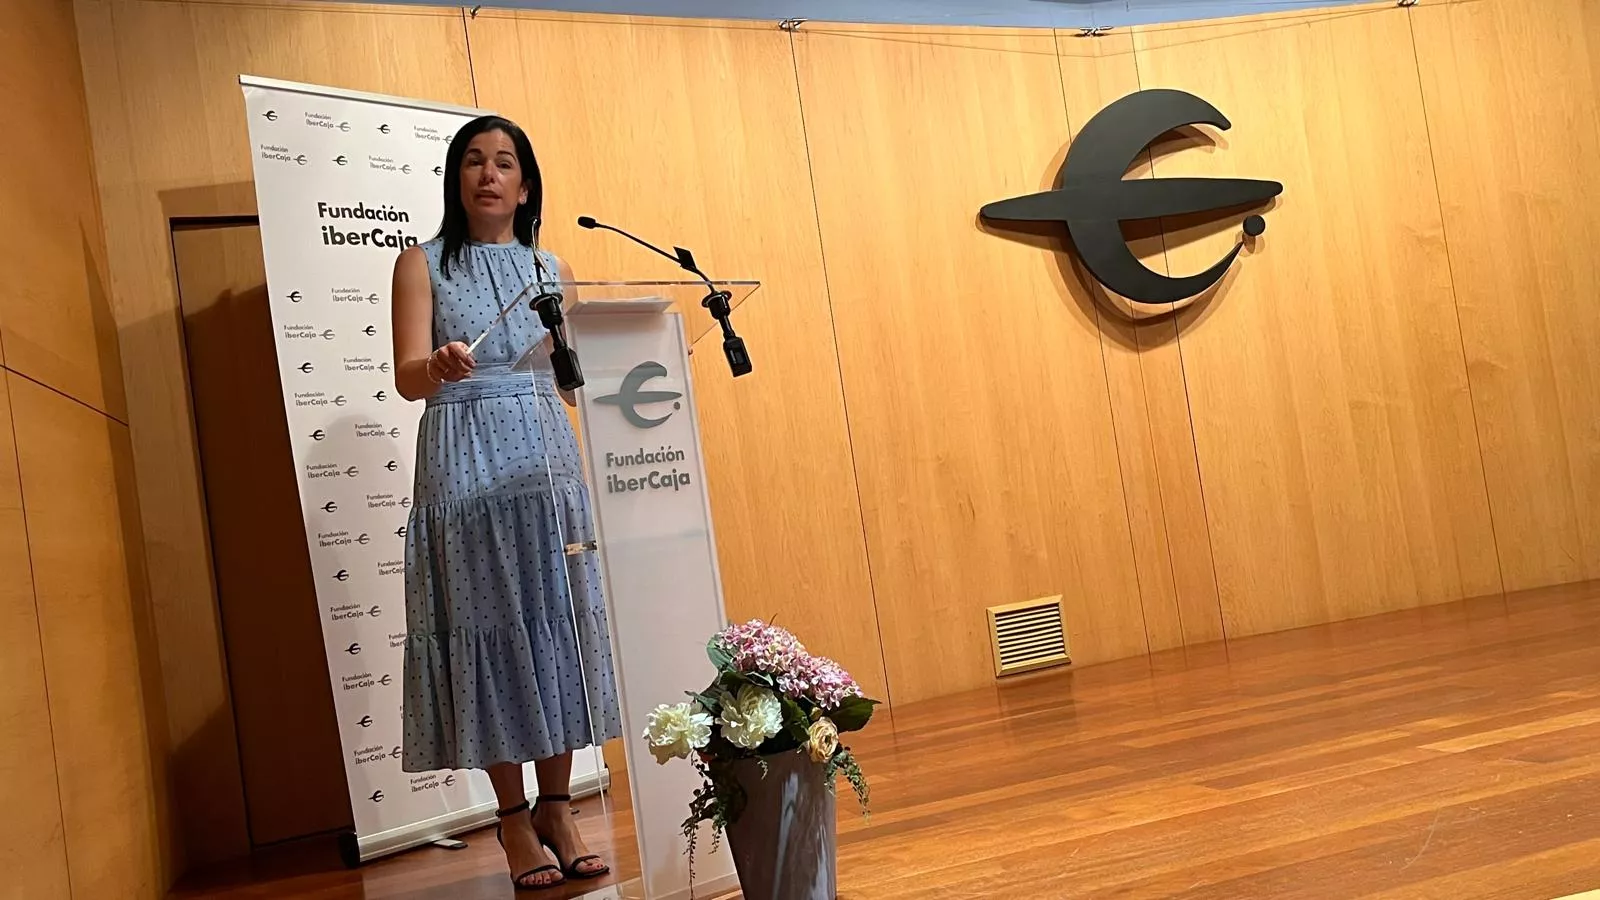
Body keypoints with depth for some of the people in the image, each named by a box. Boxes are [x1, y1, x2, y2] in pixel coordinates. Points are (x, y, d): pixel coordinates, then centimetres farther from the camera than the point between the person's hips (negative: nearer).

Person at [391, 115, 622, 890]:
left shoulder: (552, 269, 14)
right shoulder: (422, 264, 4)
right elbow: (406, 377, -8)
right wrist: (440, 366, -29)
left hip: (548, 458, 3)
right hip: (465, 466, -3)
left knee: (558, 626, 2)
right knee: (488, 629, -3)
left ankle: (556, 808, 14)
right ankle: (513, 817, 10)